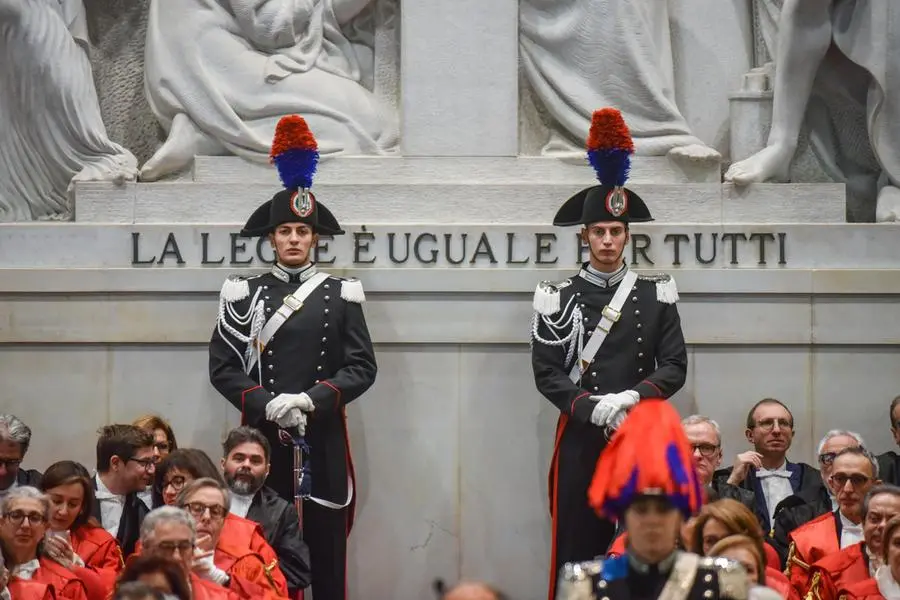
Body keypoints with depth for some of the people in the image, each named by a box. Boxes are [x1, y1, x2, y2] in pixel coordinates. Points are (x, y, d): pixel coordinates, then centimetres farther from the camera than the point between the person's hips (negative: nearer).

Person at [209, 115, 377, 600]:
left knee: (326, 550, 1)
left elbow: (362, 367, 0)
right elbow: (223, 367, 0)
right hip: (262, 437, 0)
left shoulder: (341, 295, 6)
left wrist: (311, 400, -14)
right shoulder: (244, 294, 6)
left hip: (323, 438, 0)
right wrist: (268, 405, -15)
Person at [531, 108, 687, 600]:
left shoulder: (657, 295, 6)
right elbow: (546, 373, -4)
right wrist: (592, 407, -18)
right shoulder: (559, 298, 2)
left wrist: (632, 397, -16)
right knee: (578, 548, 0)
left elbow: (675, 367, 1)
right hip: (582, 439, -1)